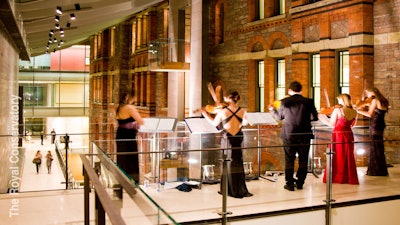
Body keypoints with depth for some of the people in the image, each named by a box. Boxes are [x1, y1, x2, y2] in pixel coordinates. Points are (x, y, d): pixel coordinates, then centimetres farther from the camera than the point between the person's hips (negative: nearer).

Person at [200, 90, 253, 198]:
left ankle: (230, 190, 13)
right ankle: (240, 189, 13)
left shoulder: (222, 111, -8)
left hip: (227, 139, -1)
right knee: (238, 164, 10)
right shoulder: (242, 111, -3)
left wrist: (204, 113, 14)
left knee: (228, 164, 8)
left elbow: (214, 123, 7)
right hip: (238, 139, 2)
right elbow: (245, 122, 13)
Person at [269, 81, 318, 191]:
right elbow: (315, 118, 2)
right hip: (304, 135, 1)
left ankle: (290, 184, 10)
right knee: (303, 160, 13)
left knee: (289, 160, 8)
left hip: (289, 135, -1)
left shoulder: (285, 102, -5)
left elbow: (279, 117, 9)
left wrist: (272, 110, 29)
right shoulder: (309, 102, -4)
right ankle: (300, 183, 19)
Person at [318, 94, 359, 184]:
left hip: (338, 135, -4)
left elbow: (332, 124, -9)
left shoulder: (337, 110, -12)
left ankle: (336, 178, 10)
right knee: (349, 157, 12)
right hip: (349, 135, 4)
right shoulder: (354, 112, 2)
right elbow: (352, 124, 14)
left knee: (337, 157, 6)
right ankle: (350, 178, 16)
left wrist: (323, 117, 1)